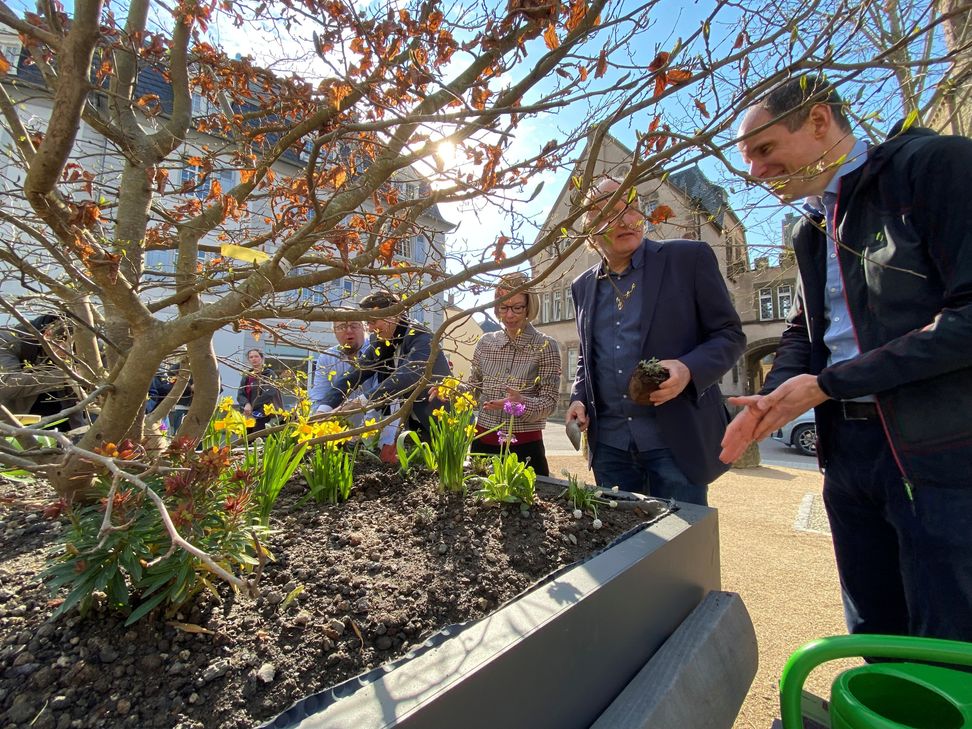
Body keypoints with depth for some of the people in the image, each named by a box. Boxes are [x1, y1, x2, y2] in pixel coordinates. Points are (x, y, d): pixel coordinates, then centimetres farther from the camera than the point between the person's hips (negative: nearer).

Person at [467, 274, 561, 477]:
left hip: (525, 446, -3)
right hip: (483, 442, 4)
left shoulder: (545, 346, -7)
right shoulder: (485, 342, 4)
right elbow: (473, 388, 11)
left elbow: (549, 402, -10)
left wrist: (522, 403, -29)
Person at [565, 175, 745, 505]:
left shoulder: (689, 257, -2)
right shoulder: (583, 286, 10)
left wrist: (689, 369, -20)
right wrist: (580, 398, 3)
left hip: (677, 440, -3)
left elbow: (730, 334, -1)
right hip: (608, 443, 4)